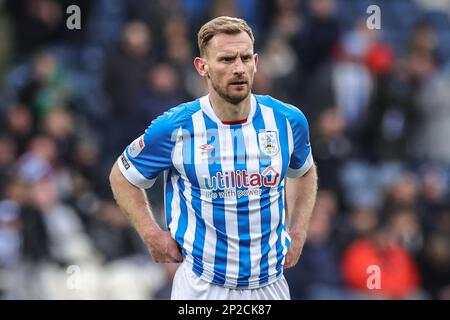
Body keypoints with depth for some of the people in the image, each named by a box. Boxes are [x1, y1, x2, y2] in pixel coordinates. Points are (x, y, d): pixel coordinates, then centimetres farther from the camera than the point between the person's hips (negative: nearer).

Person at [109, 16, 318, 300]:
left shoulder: (289, 121, -3)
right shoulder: (174, 127, -11)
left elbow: (304, 172, 18)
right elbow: (122, 177, 4)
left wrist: (297, 234, 8)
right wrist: (153, 236, -5)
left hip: (270, 283, 3)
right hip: (202, 284, -3)